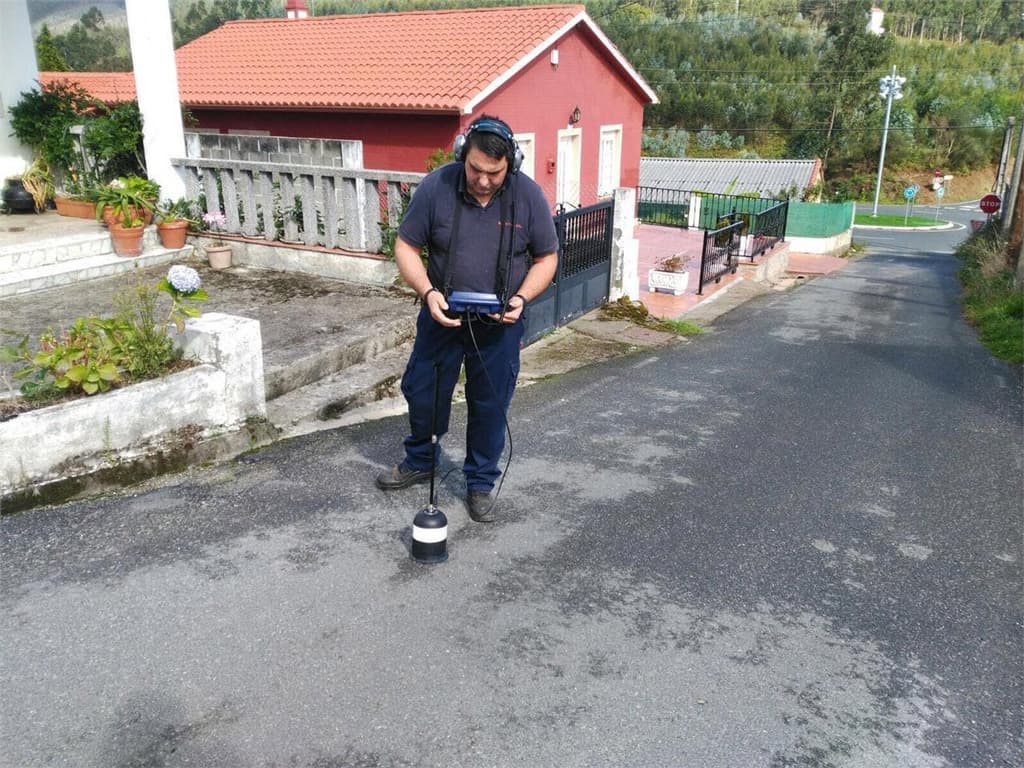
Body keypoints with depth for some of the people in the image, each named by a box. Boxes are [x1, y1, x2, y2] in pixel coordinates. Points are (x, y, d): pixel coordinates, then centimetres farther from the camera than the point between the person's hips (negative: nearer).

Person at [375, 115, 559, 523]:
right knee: (422, 391, 12)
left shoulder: (529, 195, -12)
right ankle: (419, 461, 38)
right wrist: (428, 292, -22)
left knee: (490, 405, 9)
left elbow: (546, 258, -2)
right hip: (442, 315, 1)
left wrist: (521, 298, -18)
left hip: (499, 324, 0)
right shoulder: (435, 187, -14)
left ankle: (481, 483, 28)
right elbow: (406, 247, -6)